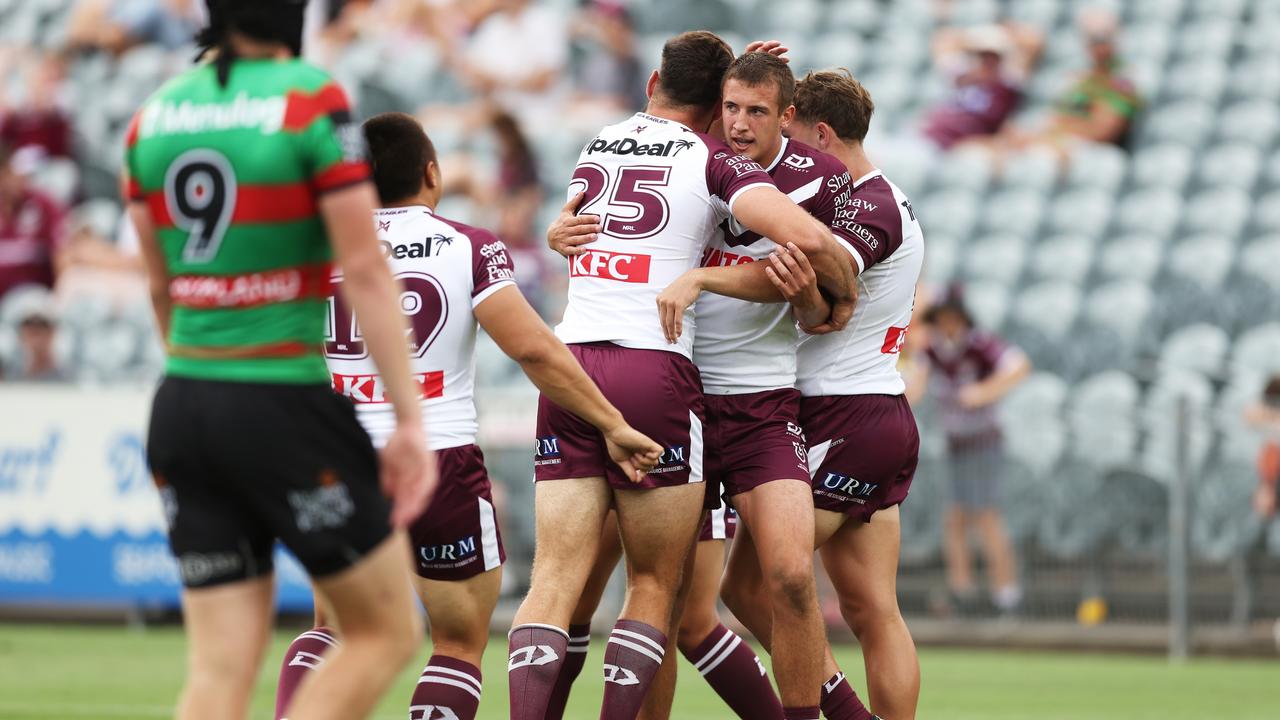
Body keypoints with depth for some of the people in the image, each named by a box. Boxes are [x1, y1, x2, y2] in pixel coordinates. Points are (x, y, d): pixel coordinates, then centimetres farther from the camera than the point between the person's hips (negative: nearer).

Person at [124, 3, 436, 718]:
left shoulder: (151, 117, 7)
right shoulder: (315, 102, -9)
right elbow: (366, 272, -12)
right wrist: (411, 421, -10)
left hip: (181, 410, 6)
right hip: (286, 408, -6)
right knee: (388, 632, 10)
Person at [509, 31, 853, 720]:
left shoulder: (595, 149, 19)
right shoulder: (713, 161, 2)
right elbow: (806, 237, -12)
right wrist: (842, 295, 8)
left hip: (568, 363, 4)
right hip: (653, 372, -4)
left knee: (555, 583, -2)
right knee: (653, 588, 7)